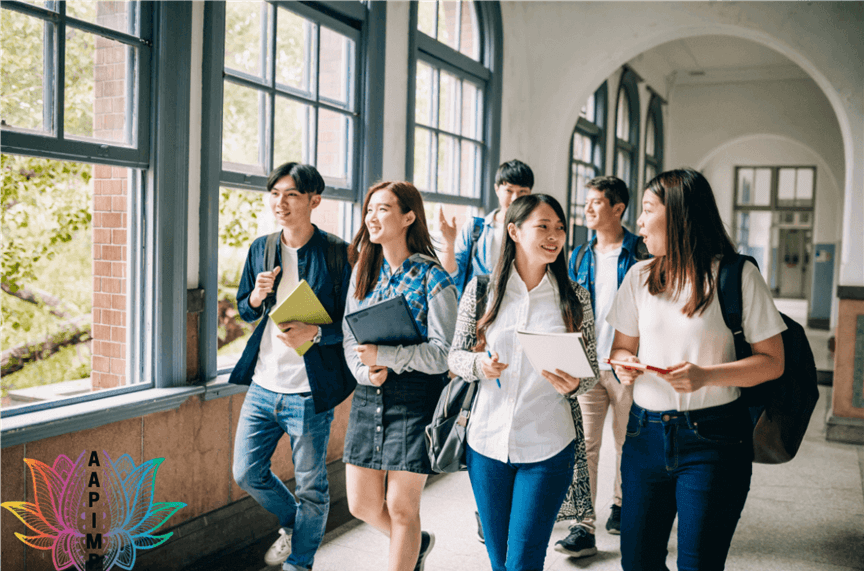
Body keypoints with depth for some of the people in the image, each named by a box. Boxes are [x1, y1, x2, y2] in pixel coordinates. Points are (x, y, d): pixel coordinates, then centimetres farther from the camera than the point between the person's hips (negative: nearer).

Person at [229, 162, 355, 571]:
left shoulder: (337, 254, -9)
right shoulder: (260, 249, 7)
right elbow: (244, 311, 15)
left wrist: (314, 333, -25)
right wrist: (257, 297, -7)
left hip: (310, 394, -5)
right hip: (263, 385, 5)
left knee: (311, 488, 8)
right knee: (246, 473, 13)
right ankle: (292, 523, 41)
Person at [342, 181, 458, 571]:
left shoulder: (433, 279, -9)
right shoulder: (363, 272, 9)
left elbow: (443, 353, -14)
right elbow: (349, 337, 10)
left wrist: (383, 355, -23)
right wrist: (365, 370, -10)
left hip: (414, 397, -6)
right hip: (368, 395, 6)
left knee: (401, 507, 3)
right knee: (362, 505, 13)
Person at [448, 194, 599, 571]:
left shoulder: (575, 298, 1)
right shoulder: (481, 290, 0)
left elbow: (591, 370, 5)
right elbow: (455, 355, 5)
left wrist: (572, 385, -17)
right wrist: (478, 364, -17)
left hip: (548, 447, -1)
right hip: (487, 441, 1)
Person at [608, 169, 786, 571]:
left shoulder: (738, 276, -6)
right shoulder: (640, 276, 8)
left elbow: (772, 361, -5)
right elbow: (622, 346, 16)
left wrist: (707, 376, -21)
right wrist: (623, 364, -8)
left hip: (713, 438, -4)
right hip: (645, 433, 4)